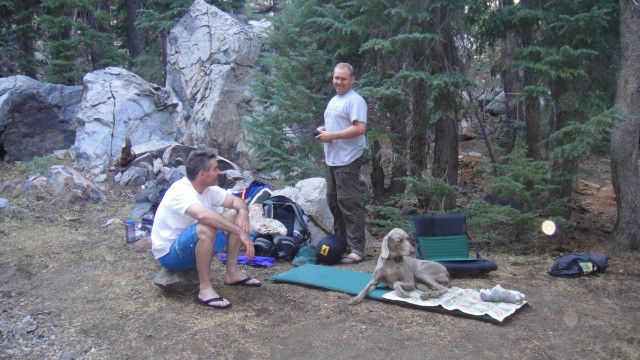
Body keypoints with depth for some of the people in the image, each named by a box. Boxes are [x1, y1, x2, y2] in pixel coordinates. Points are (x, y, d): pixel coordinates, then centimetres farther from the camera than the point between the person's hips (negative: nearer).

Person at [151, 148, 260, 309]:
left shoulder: (208, 188, -2)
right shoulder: (181, 192, -28)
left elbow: (236, 201, 6)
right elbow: (203, 215, -47)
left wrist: (243, 211, -19)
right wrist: (241, 232, -44)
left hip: (193, 244, 9)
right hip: (169, 254, -9)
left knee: (235, 215, -1)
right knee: (206, 229, -38)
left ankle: (232, 273, 3)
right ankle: (205, 290, -27)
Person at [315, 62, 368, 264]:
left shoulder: (355, 101, -10)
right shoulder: (333, 100, 20)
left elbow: (359, 128, -21)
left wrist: (332, 135, -19)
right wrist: (322, 130, 8)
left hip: (348, 161, -10)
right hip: (332, 159, 10)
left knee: (349, 203, -10)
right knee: (333, 201, 15)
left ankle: (356, 250, -6)